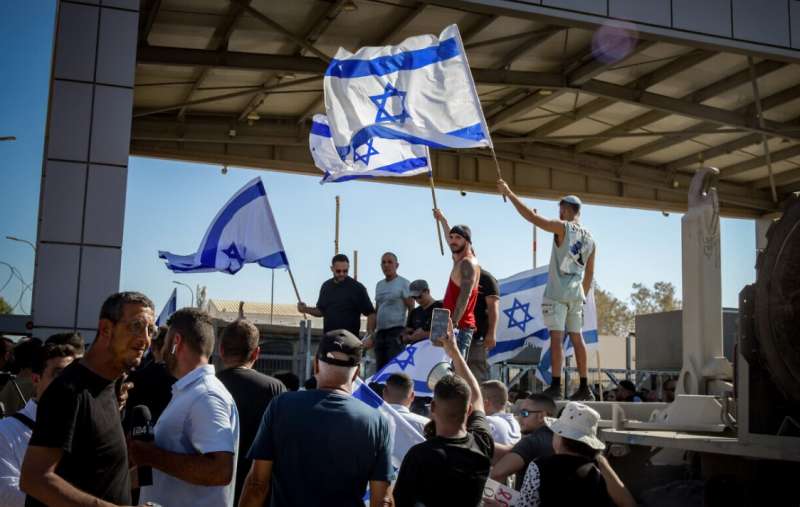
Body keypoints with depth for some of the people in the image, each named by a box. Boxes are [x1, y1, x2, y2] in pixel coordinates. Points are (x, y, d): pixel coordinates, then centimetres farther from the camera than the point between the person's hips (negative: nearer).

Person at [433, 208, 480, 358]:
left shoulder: (468, 263, -10)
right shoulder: (459, 260, 17)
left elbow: (464, 297, -22)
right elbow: (451, 243, 40)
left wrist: (453, 324, -31)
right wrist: (443, 220, 54)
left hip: (460, 327, -9)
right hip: (457, 326, 9)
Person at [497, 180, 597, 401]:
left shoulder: (563, 228, -7)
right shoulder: (590, 239, 13)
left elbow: (532, 217, -13)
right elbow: (589, 273, 16)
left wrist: (509, 193, -8)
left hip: (557, 293, -6)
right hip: (576, 294, 6)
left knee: (556, 337, -9)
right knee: (576, 337, 10)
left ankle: (556, 386, -14)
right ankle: (584, 387, 10)